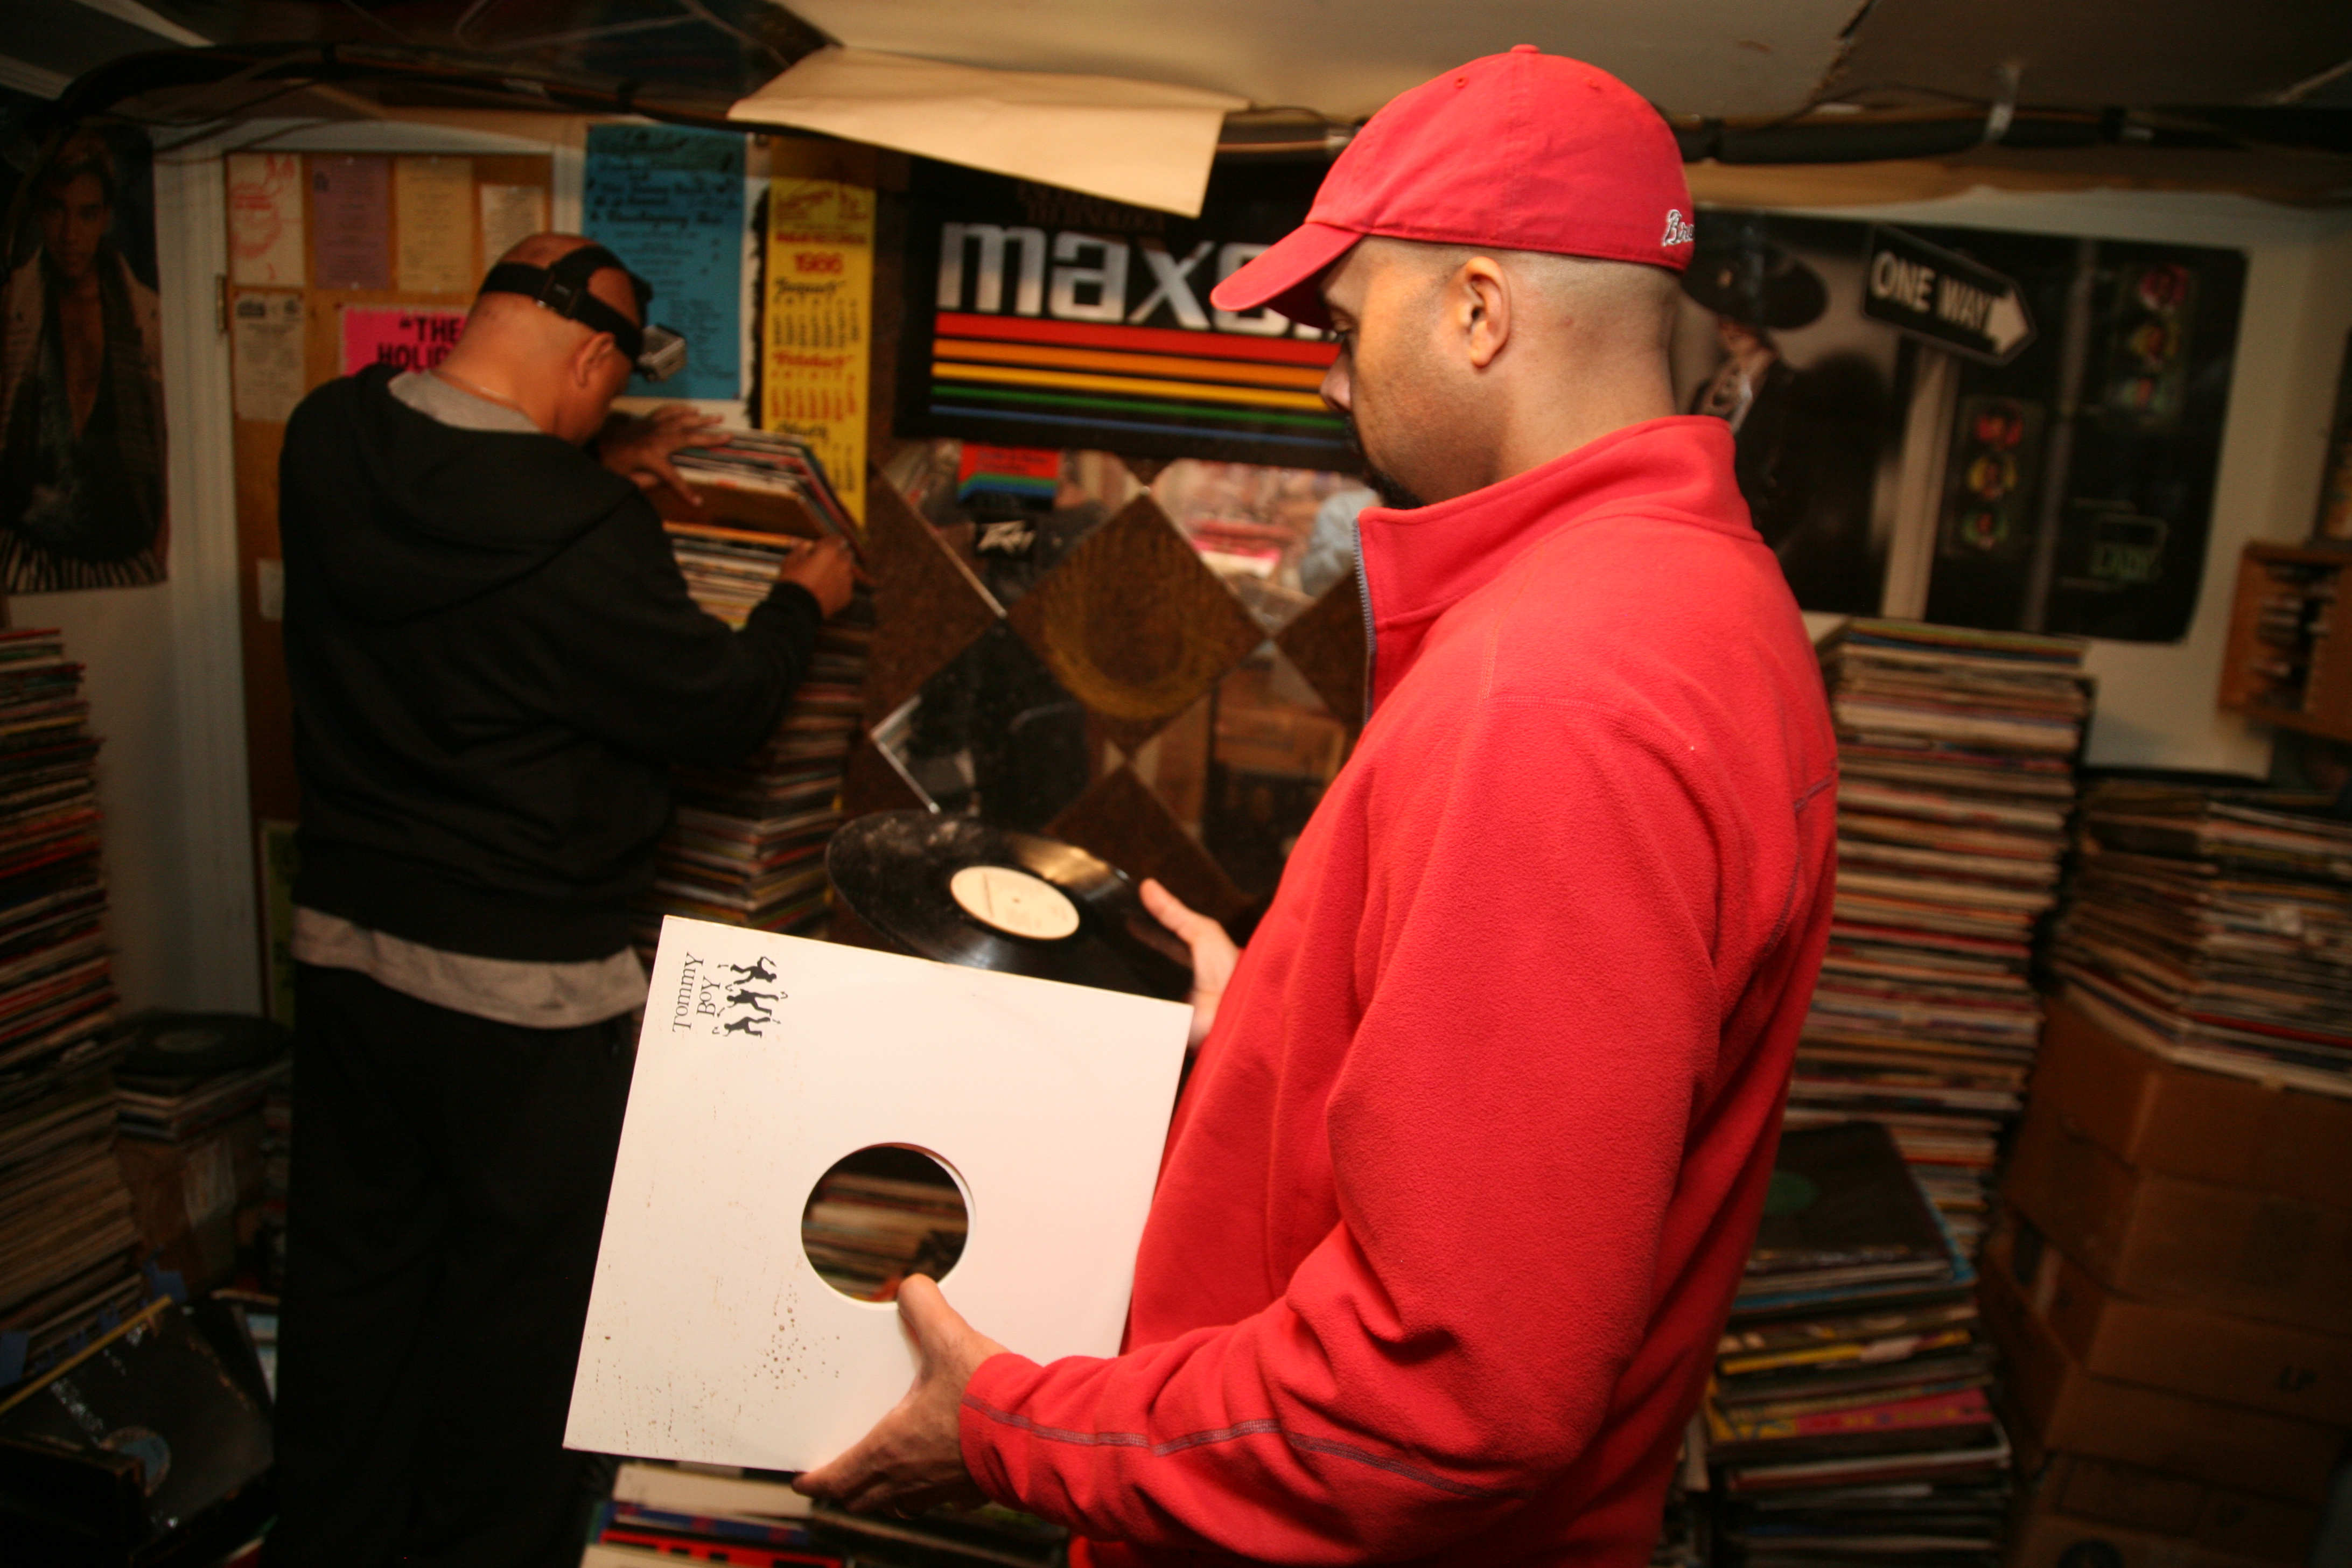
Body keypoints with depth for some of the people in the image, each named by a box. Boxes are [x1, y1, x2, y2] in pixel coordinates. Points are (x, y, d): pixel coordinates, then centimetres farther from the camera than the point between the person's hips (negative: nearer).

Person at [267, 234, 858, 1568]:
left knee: (354, 1261, 22)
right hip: (521, 976, -7)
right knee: (522, 1292, 13)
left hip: (344, 935, 7)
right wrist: (805, 603, 5)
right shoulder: (585, 540, -25)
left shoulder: (327, 443, -4)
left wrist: (590, 474, 19)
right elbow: (717, 709, -11)